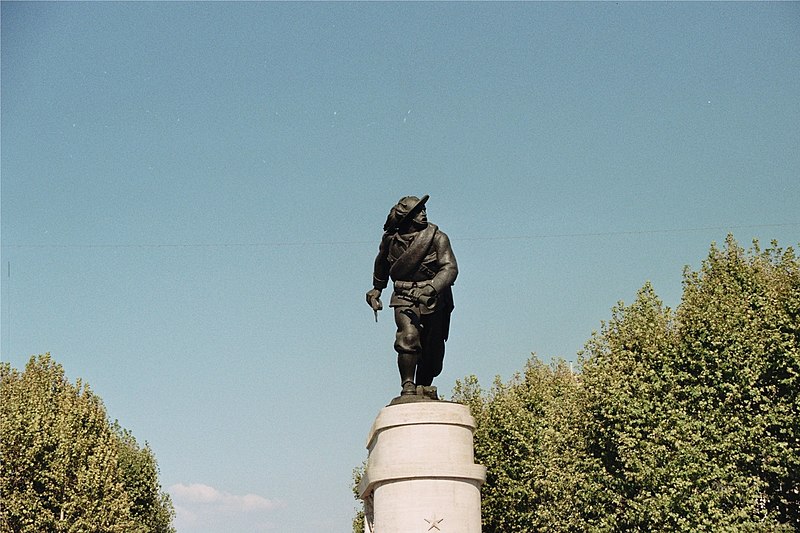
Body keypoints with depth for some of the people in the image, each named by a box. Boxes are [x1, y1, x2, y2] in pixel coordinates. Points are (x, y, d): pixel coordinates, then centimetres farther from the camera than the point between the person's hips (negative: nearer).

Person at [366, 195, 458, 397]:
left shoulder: (437, 238, -11)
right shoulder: (391, 238, -1)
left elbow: (450, 268, -22)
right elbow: (382, 262, 21)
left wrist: (433, 287, -40)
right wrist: (377, 288, 30)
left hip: (434, 300, 0)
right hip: (405, 298, 0)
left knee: (432, 351, 7)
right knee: (409, 337, -25)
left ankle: (422, 390, 29)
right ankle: (408, 387, -17)